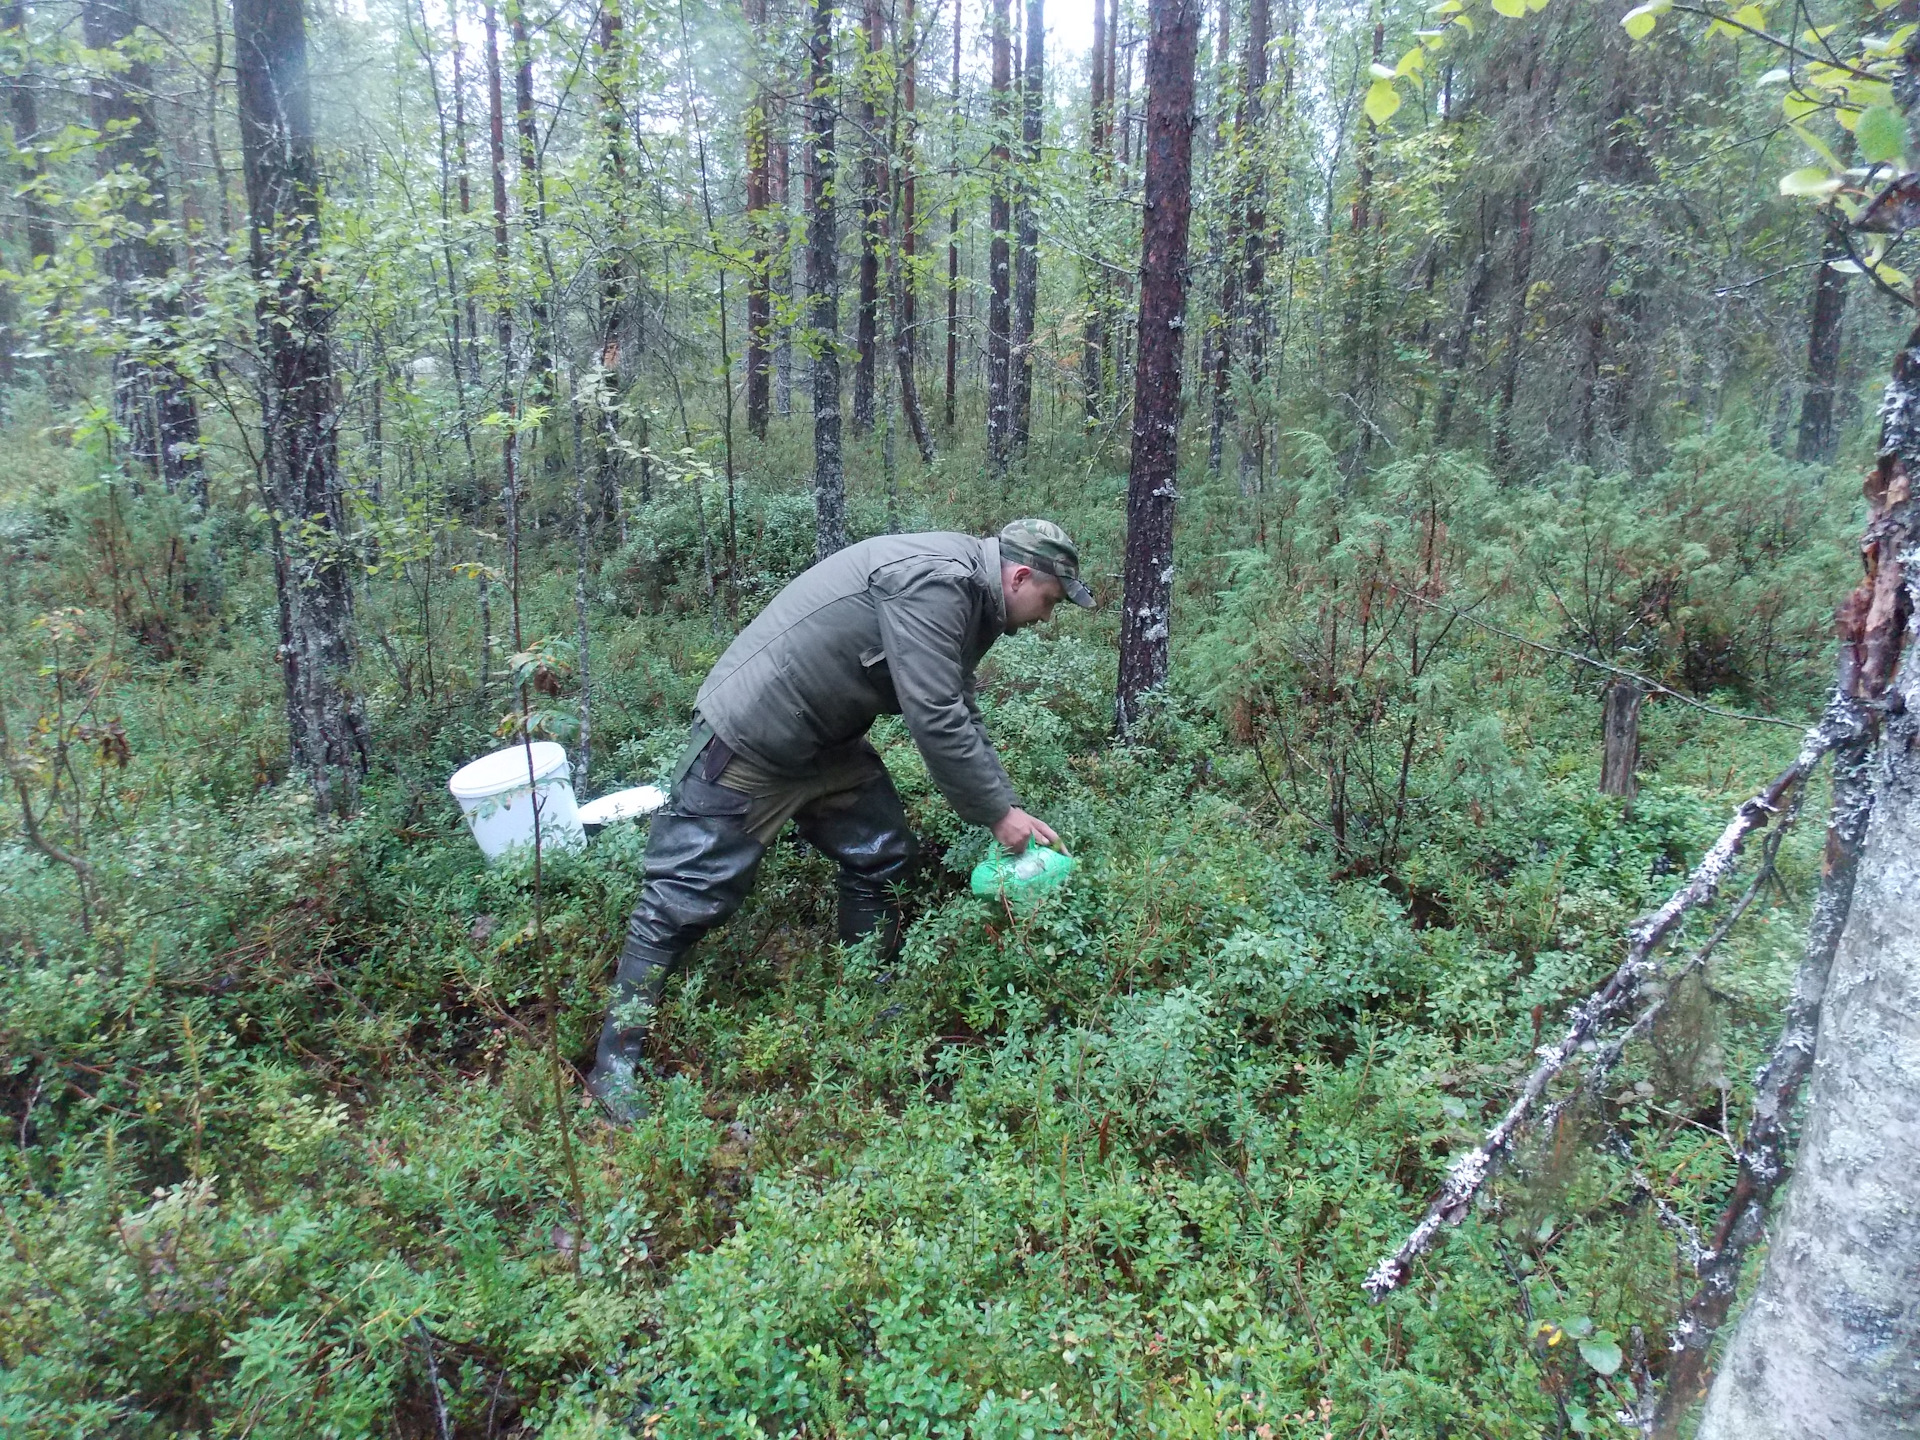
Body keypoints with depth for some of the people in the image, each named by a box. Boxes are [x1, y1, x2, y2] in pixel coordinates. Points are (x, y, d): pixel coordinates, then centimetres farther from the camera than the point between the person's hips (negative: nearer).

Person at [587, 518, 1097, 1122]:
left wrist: (1008, 807, 7)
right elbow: (936, 723, -26)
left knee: (880, 857, 10)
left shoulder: (964, 601, 8)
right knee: (691, 895, -4)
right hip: (749, 735, -10)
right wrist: (997, 813, -15)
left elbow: (962, 720, 14)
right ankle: (616, 1061, 8)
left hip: (826, 740, 10)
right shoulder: (932, 581, -24)